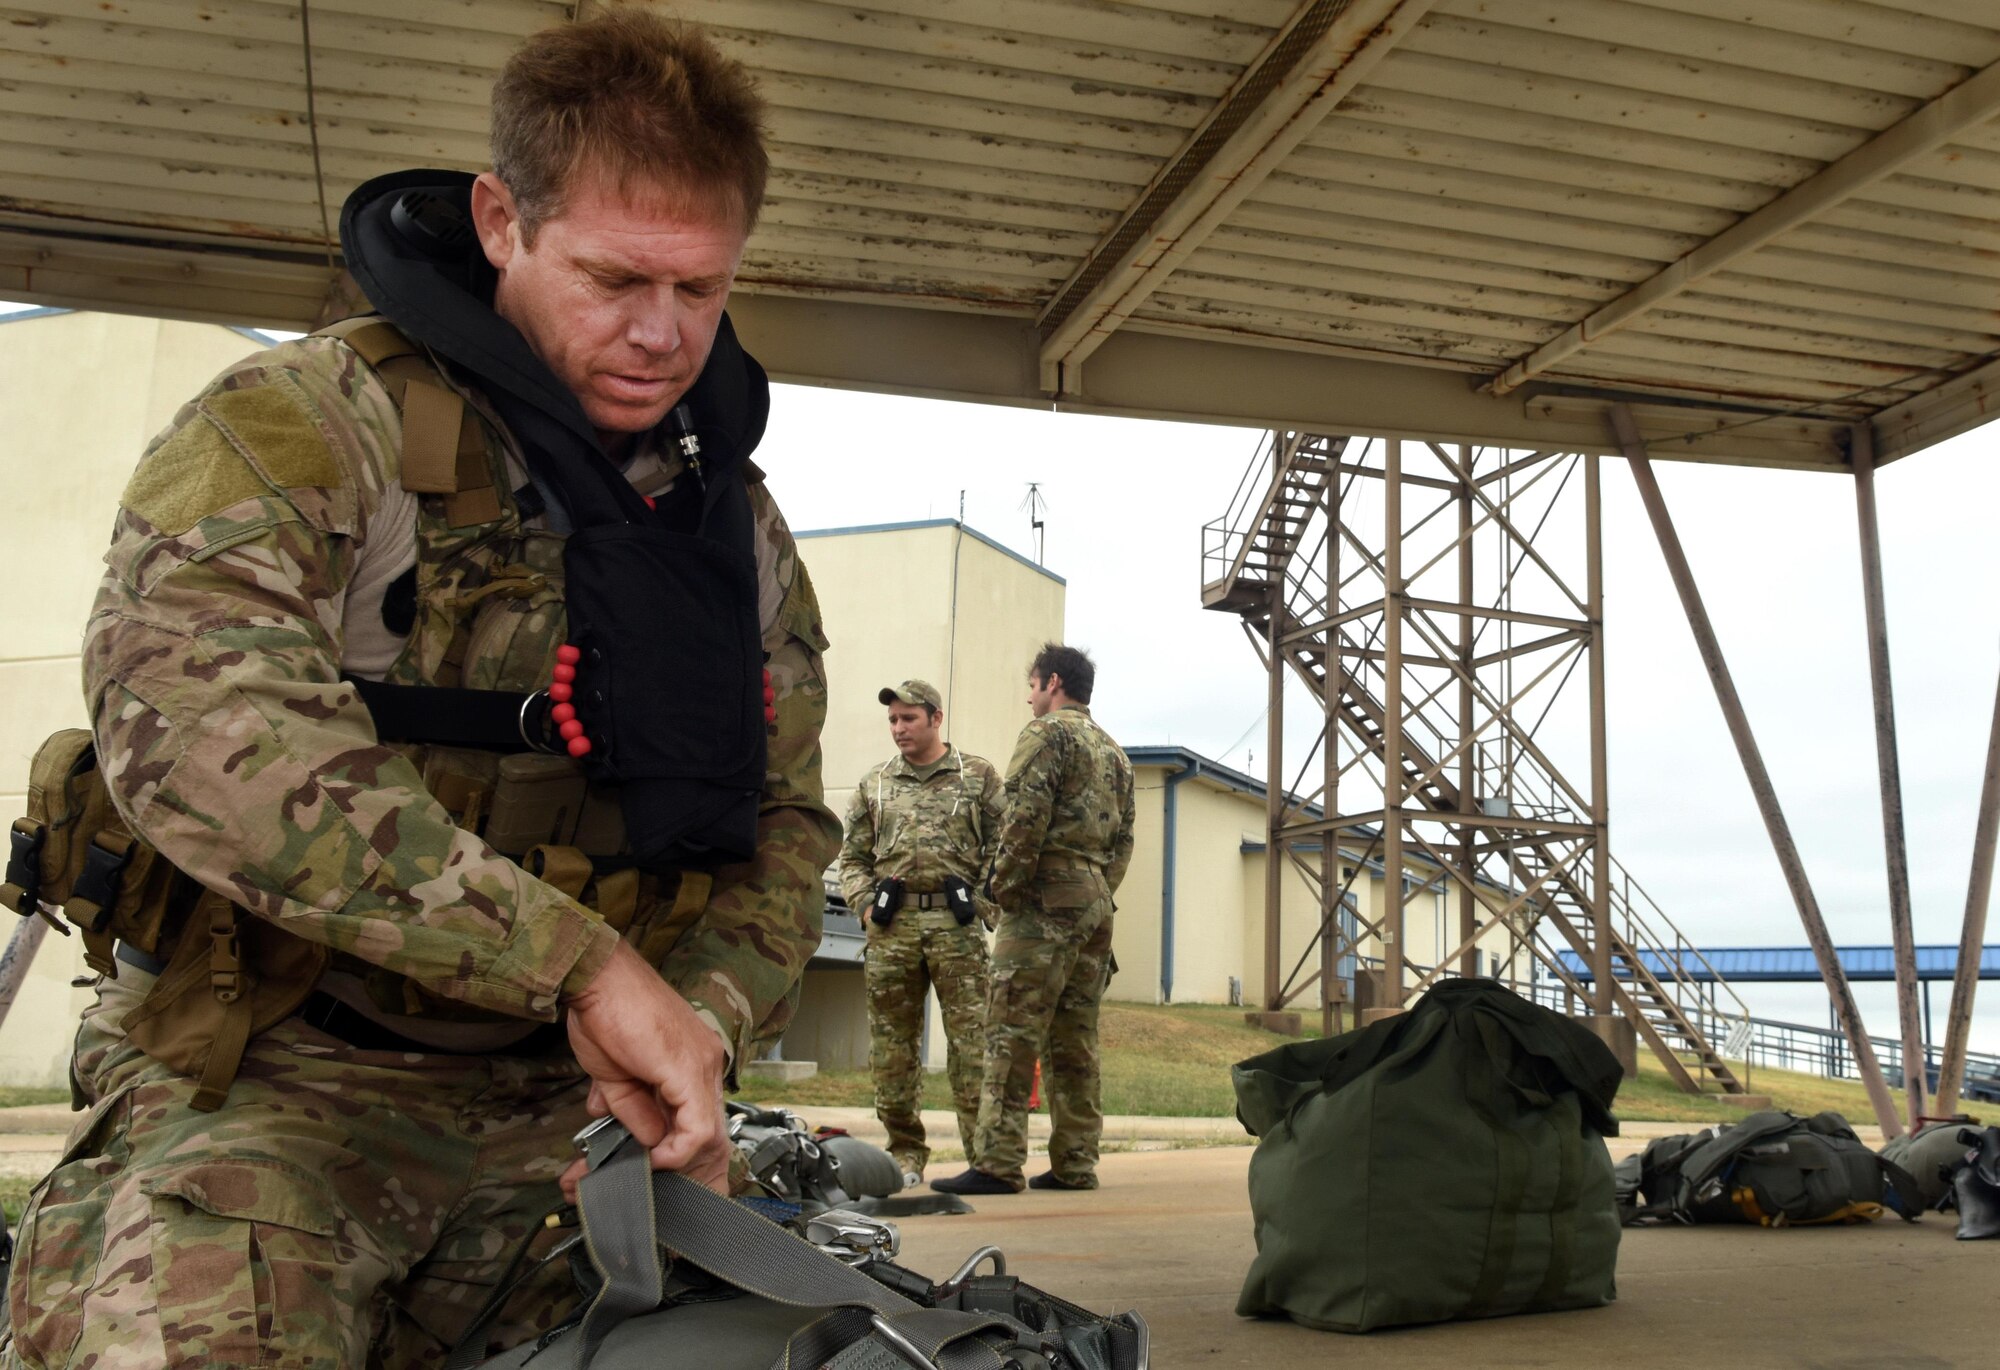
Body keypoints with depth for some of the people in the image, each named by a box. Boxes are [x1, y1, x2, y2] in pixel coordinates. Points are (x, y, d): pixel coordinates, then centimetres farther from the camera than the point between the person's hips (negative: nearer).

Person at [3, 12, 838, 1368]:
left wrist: (697, 1029, -11)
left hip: (556, 1106, 5)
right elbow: (196, 712, -25)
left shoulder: (742, 530, 11)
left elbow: (786, 833, 11)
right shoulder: (300, 424, -7)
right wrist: (583, 958, -29)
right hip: (277, 1077, -4)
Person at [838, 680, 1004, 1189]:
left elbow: (1001, 848, 5)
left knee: (970, 1042, -5)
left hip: (956, 923, -3)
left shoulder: (978, 776, 8)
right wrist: (865, 905, 2)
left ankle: (982, 1151, 0)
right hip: (893, 924, 3)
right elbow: (853, 857, 17)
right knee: (891, 1046, 5)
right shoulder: (874, 785, 17)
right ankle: (906, 1152, 16)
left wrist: (984, 905, -5)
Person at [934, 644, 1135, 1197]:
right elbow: (1123, 838, 19)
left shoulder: (1047, 733, -3)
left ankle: (998, 1165, -11)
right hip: (1095, 903, 8)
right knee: (1074, 1042, 10)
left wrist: (1003, 887, -10)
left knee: (1013, 1036, -9)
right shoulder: (1113, 751, 22)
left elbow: (1026, 818, -15)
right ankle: (1075, 1164, 11)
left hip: (1045, 902, -8)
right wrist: (1099, 891, 18)